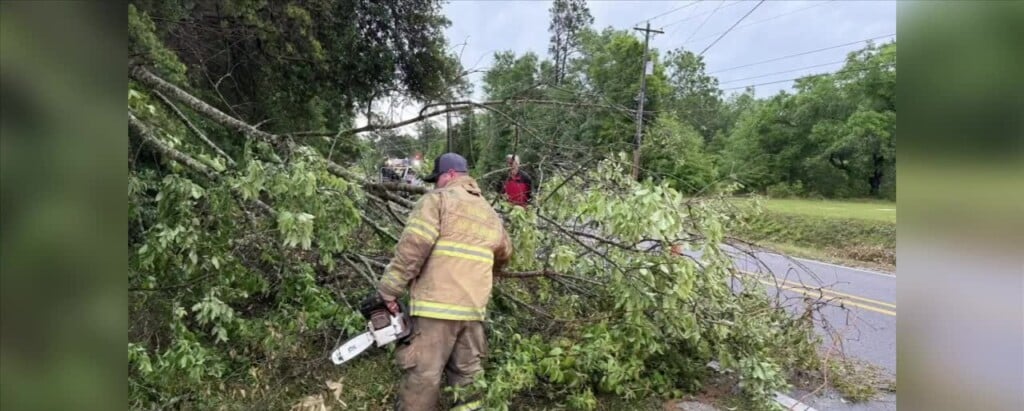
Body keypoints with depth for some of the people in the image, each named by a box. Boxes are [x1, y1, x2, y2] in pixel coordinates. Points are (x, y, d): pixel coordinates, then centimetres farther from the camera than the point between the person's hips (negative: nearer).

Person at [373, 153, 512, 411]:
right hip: (473, 308, 6)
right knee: (467, 375, 16)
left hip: (436, 305, -6)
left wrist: (388, 291, -8)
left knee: (422, 377, 1)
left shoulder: (437, 199, -2)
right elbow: (504, 254, 32)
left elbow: (412, 247, -13)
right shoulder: (490, 213, 18)